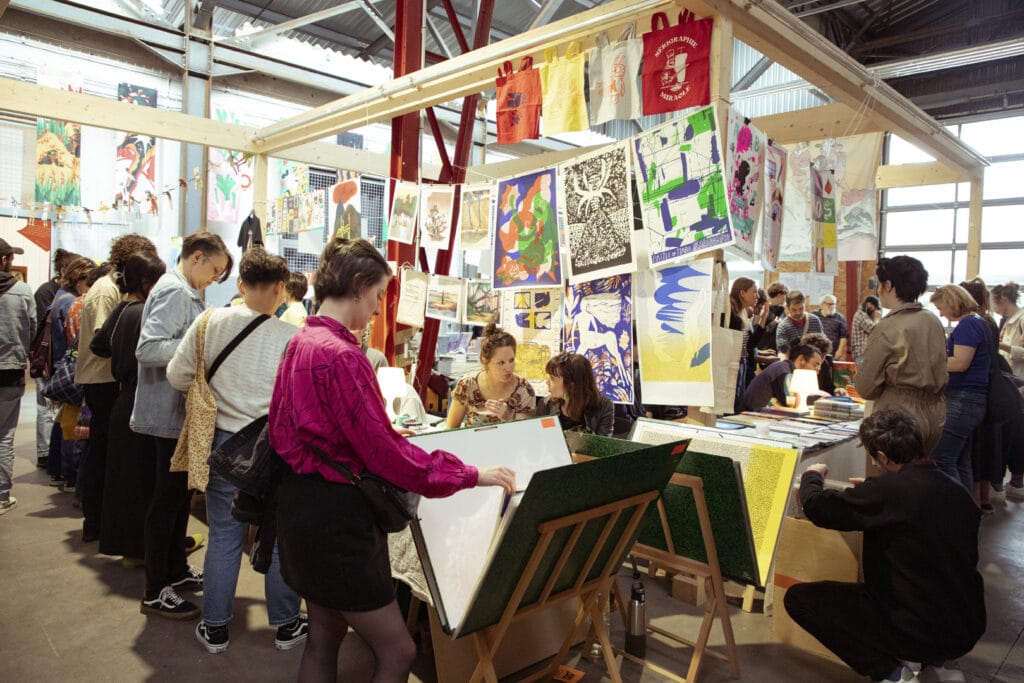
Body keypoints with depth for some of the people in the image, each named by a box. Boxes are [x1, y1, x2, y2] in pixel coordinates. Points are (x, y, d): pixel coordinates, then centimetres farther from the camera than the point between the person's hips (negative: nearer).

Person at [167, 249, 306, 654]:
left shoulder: (210, 322, -8)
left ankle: (215, 628, 27)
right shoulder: (291, 337, -17)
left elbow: (177, 377, 0)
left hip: (225, 441, 3)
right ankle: (286, 625, 27)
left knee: (224, 536, 15)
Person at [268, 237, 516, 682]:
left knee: (323, 637, 24)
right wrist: (471, 475, -17)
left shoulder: (301, 342, 9)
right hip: (334, 515, -11)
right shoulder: (342, 355, -22)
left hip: (302, 504, 11)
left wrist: (384, 432, 24)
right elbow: (384, 453, -23)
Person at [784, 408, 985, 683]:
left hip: (917, 633, -7)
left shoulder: (888, 490, -23)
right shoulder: (959, 494, -1)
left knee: (798, 598, 0)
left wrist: (812, 476, 6)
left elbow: (816, 506, -16)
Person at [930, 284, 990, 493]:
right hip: (967, 399, 10)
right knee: (961, 462, 14)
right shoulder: (974, 323, 17)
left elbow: (960, 363, -20)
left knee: (942, 459, -10)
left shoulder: (968, 324, -13)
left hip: (963, 400, -10)